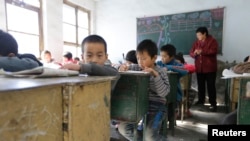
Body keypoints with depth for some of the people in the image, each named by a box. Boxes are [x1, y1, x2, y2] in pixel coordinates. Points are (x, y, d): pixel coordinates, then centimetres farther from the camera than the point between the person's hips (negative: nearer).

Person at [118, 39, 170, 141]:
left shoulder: (161, 72, -7)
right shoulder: (135, 68, 3)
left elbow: (163, 93, -18)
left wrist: (155, 75, -26)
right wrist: (122, 68, -12)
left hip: (156, 106, -4)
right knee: (122, 128, -9)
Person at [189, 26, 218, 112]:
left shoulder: (212, 41, -4)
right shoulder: (196, 42, 11)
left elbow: (214, 51, -17)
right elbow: (191, 52, 8)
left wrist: (202, 51, -24)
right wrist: (194, 54, -15)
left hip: (210, 68, -5)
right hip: (199, 68, 5)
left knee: (211, 86, -2)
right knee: (200, 85, 14)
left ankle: (213, 103, 5)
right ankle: (201, 100, 29)